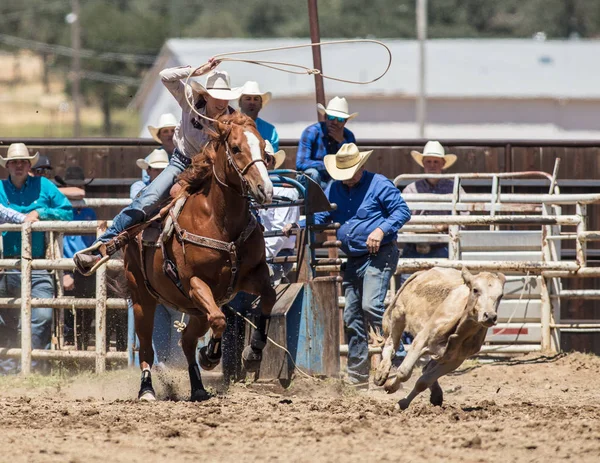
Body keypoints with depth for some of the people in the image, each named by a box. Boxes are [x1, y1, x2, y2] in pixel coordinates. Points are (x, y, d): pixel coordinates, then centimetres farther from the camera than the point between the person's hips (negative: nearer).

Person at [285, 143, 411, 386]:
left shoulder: (378, 184, -6)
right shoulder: (334, 189, 12)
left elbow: (402, 211, -9)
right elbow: (320, 216, 11)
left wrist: (382, 230, -24)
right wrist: (297, 227, -7)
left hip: (379, 255, -7)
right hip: (353, 259, 7)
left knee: (370, 306, -24)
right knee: (352, 316, 8)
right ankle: (358, 373, 15)